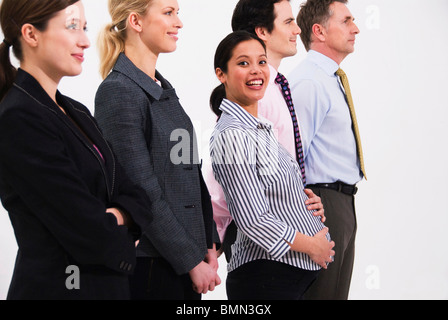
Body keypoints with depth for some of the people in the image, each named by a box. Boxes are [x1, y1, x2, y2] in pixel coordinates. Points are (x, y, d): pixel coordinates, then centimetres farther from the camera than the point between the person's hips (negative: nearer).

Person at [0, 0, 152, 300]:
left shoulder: (76, 113, 11)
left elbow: (135, 195, 8)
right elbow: (90, 233, -20)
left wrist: (119, 216, -13)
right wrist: (122, 246, -1)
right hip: (57, 287, -8)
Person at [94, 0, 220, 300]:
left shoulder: (164, 89, 12)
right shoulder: (118, 92, -15)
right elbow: (144, 195, -17)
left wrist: (208, 243, 7)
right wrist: (192, 262, -15)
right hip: (150, 264, -8)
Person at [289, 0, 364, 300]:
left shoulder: (331, 81, 16)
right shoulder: (308, 82, -16)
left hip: (343, 204, 10)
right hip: (323, 204, -10)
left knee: (338, 293, 14)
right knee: (320, 292, -5)